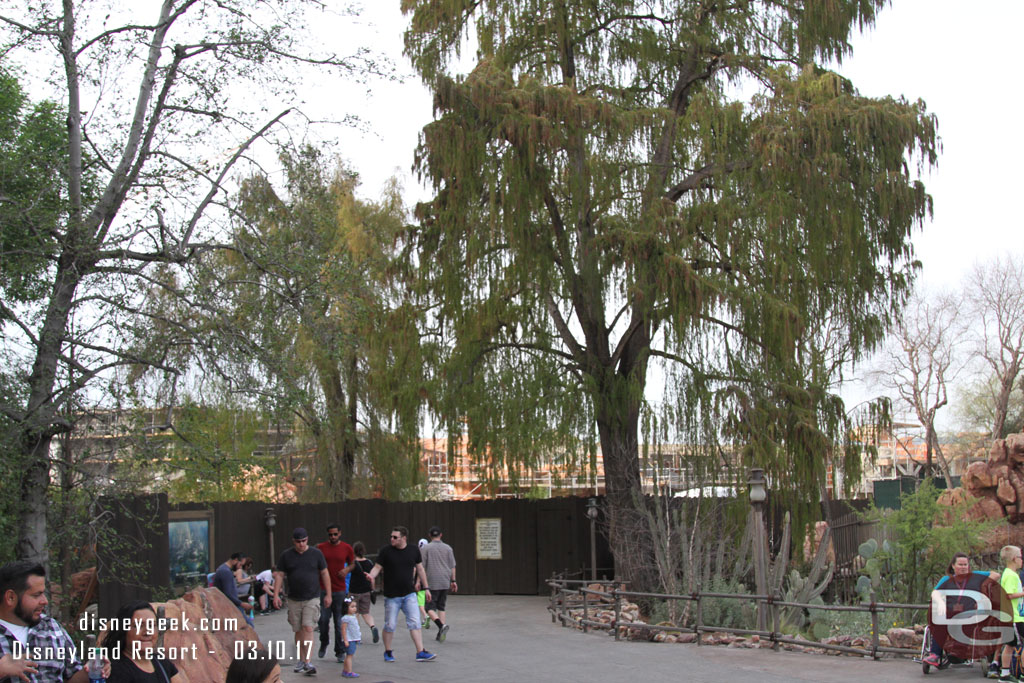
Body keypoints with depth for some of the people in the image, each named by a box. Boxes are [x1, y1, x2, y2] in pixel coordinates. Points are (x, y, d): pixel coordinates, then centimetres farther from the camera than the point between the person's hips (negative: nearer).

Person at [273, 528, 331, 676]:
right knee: (298, 631, 9)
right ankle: (301, 660, 20)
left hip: (312, 598, -2)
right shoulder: (286, 556, 4)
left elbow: (324, 574, 6)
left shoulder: (316, 554, 1)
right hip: (294, 599, 2)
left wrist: (328, 594, 3)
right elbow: (279, 575, 5)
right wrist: (276, 595, -4)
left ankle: (308, 662, -16)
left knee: (308, 628, -14)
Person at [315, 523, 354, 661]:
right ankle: (324, 644, 24)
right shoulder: (321, 547, 2)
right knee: (324, 620, -2)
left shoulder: (347, 548, 4)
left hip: (340, 590, 0)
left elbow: (352, 563, 16)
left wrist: (347, 569, -5)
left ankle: (340, 652, 11)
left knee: (339, 623, 2)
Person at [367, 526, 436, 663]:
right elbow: (377, 567, -3)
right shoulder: (386, 551, -5)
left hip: (409, 594, 2)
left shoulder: (414, 550, 2)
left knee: (415, 623, -4)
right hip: (391, 595, -2)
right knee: (390, 626, 5)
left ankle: (420, 652, -3)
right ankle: (388, 652, 22)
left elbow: (420, 570, 12)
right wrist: (371, 576, -25)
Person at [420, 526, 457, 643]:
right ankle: (441, 633, 8)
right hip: (445, 583, 4)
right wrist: (453, 581, 14)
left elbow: (422, 567, -4)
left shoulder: (425, 549, -3)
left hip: (431, 583, -4)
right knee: (441, 607, 14)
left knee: (430, 608, 0)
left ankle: (441, 625, -24)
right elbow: (452, 566, 8)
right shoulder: (448, 548, 7)